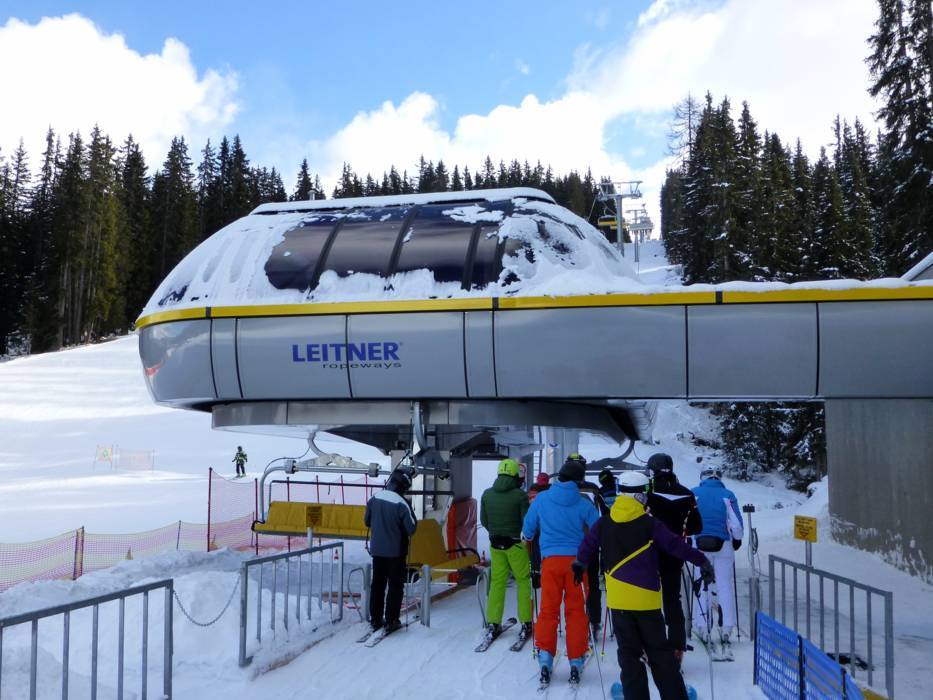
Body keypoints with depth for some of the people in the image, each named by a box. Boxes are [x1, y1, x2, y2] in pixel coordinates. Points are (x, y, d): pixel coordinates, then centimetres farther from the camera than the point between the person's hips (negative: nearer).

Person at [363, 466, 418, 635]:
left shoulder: (374, 499, -4)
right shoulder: (401, 504, -21)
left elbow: (367, 521, 8)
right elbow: (411, 529, -17)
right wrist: (412, 518, 1)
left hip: (377, 550, 5)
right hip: (395, 551, -5)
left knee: (377, 583, 16)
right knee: (395, 585, 7)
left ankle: (375, 619, 21)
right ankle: (391, 620, 8)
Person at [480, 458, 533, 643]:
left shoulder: (487, 494, -1)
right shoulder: (520, 495, -14)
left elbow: (483, 521, 6)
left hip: (495, 544, 4)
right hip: (516, 544, -4)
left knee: (497, 582, 11)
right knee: (523, 582, 9)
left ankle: (492, 624, 11)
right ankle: (526, 623, 11)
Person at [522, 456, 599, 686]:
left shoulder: (541, 499, 2)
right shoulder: (583, 504, -1)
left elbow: (527, 531, 13)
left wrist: (527, 538, 36)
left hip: (551, 559, 0)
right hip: (576, 560, 0)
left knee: (548, 609, 6)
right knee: (576, 611, 7)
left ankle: (545, 657, -3)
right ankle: (576, 662, 9)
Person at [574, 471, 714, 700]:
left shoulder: (604, 524, 1)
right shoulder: (650, 524, -9)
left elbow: (587, 546, 13)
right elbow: (676, 545, -5)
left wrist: (579, 565, 33)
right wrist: (702, 561, 6)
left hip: (618, 599, 2)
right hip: (646, 598, -2)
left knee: (629, 654, 10)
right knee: (660, 652, 10)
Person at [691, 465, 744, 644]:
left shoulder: (693, 494, 1)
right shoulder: (728, 495, -2)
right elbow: (736, 523, -2)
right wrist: (737, 539, 14)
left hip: (700, 544, 1)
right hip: (723, 545, 0)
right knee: (725, 584, 9)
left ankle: (702, 626, 10)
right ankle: (727, 627, 8)